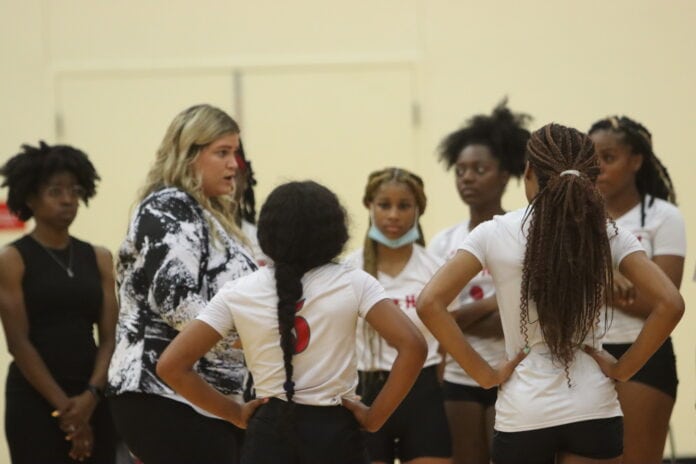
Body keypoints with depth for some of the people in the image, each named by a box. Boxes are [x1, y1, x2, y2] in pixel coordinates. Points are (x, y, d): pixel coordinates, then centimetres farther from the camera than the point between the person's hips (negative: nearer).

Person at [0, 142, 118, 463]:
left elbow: (109, 337, 4)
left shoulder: (98, 258, 10)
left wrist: (90, 396, -12)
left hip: (94, 400, 5)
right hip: (34, 401, -4)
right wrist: (63, 407, -14)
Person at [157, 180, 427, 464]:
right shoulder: (351, 283, -3)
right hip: (334, 434, -1)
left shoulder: (238, 294, 0)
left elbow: (171, 366, -3)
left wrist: (236, 413, 5)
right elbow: (412, 346, -14)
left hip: (269, 436, 1)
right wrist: (375, 417, -6)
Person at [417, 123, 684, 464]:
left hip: (523, 413, -1)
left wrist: (485, 374, -7)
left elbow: (430, 303, -12)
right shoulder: (605, 233, 0)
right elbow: (669, 304, -8)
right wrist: (622, 369, -1)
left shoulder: (495, 233, -3)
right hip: (594, 411, 1)